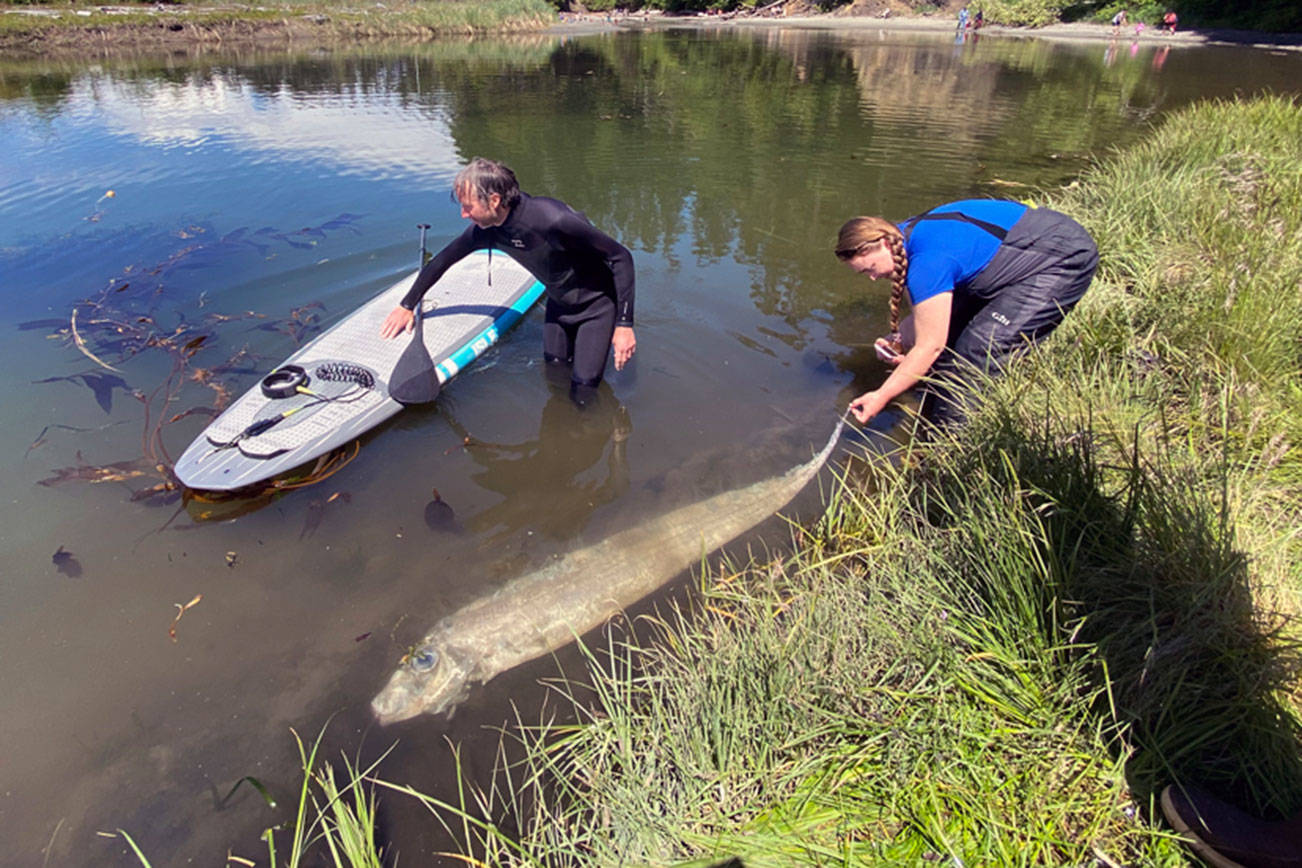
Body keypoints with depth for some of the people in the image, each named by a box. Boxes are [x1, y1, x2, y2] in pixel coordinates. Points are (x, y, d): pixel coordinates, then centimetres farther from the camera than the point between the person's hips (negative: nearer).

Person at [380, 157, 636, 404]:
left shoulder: (553, 219, -35)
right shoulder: (485, 229, -14)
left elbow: (621, 257, -27)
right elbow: (444, 258, 5)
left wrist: (624, 324, -27)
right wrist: (407, 305, 11)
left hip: (596, 303, -6)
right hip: (558, 302, 6)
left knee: (582, 393, -8)